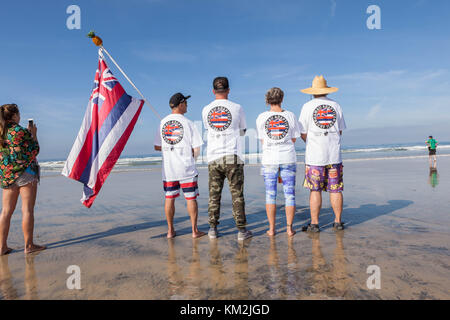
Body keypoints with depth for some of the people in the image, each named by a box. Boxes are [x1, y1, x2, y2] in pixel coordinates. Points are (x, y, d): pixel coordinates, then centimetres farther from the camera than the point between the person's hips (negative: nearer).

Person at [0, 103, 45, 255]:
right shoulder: (20, 131, -11)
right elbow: (34, 151, -5)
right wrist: (33, 134, 5)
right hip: (25, 173, -7)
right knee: (27, 210, -2)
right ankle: (29, 245, 3)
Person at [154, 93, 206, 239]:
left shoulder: (163, 122, 6)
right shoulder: (187, 123, -6)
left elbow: (157, 147, 8)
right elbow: (197, 147, -8)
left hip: (168, 168, 4)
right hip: (186, 168, -4)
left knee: (169, 199, 11)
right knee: (191, 198, 5)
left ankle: (170, 230, 18)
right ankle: (195, 230, 11)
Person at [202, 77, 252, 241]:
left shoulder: (206, 110, 4)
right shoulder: (237, 108, -2)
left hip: (213, 158, 2)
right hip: (233, 157, -2)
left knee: (214, 194, 10)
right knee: (237, 194, 3)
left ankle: (213, 229, 16)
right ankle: (241, 230, 7)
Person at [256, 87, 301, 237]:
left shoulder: (261, 117, -1)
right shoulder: (290, 116, 0)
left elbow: (262, 140, 3)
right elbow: (294, 139, 6)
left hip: (269, 159, 0)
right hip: (288, 158, 0)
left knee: (270, 195, 7)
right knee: (289, 194, 7)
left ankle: (271, 229, 11)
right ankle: (289, 228, 11)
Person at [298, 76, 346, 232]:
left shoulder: (308, 106, -1)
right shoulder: (336, 105, 9)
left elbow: (303, 133, -1)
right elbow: (340, 131, 14)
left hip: (315, 155, -3)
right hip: (334, 154, 3)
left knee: (315, 190, 1)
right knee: (335, 189, 8)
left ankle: (314, 223, 4)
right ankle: (338, 221, 14)